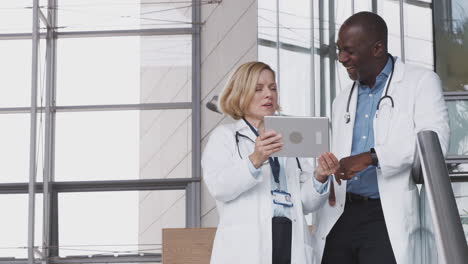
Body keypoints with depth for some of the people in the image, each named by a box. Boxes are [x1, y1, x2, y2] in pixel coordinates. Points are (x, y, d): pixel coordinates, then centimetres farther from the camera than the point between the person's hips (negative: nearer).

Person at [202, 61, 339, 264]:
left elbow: (306, 203, 18)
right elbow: (218, 187, -6)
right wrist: (254, 160, -21)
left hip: (292, 243, 3)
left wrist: (319, 178, -2)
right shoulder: (224, 136, 13)